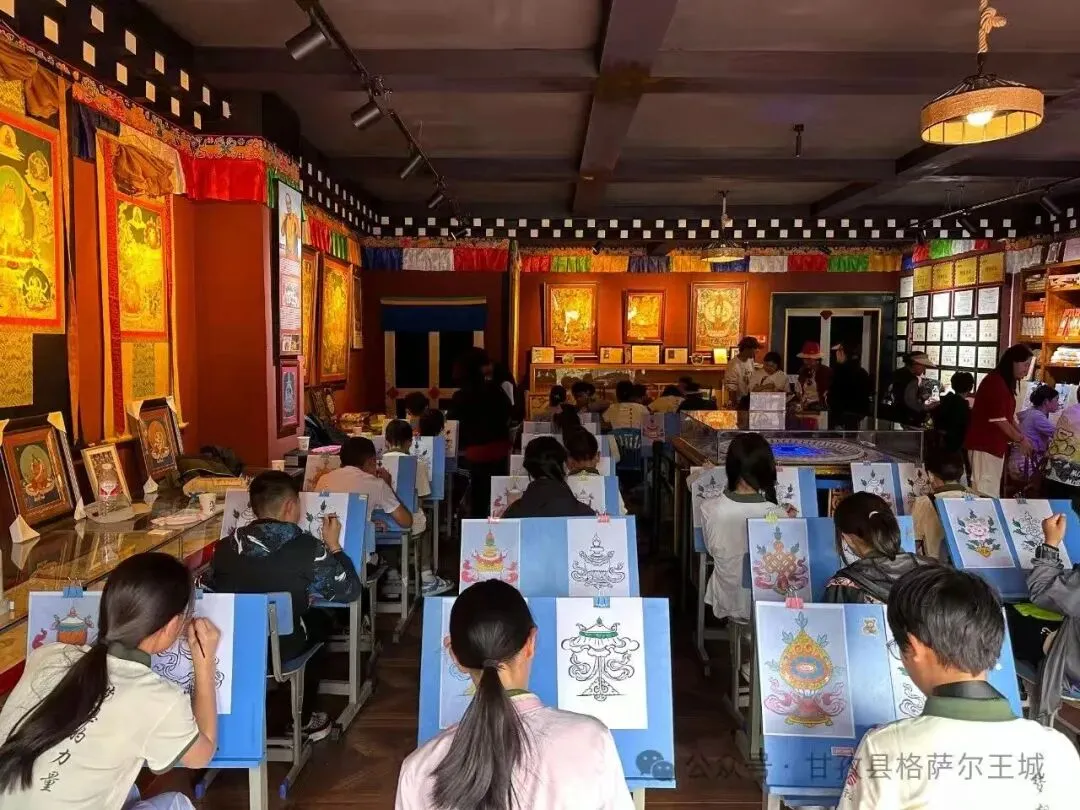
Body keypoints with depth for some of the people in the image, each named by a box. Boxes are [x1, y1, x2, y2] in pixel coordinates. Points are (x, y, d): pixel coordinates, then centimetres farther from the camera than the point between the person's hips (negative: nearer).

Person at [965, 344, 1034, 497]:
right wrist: (1021, 440, -10)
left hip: (996, 443, 10)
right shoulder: (995, 382, -17)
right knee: (985, 492, -10)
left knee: (992, 491, 13)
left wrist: (1022, 437, 10)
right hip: (985, 443, -10)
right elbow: (999, 420, -19)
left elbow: (1009, 416, 19)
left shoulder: (1006, 383, 14)